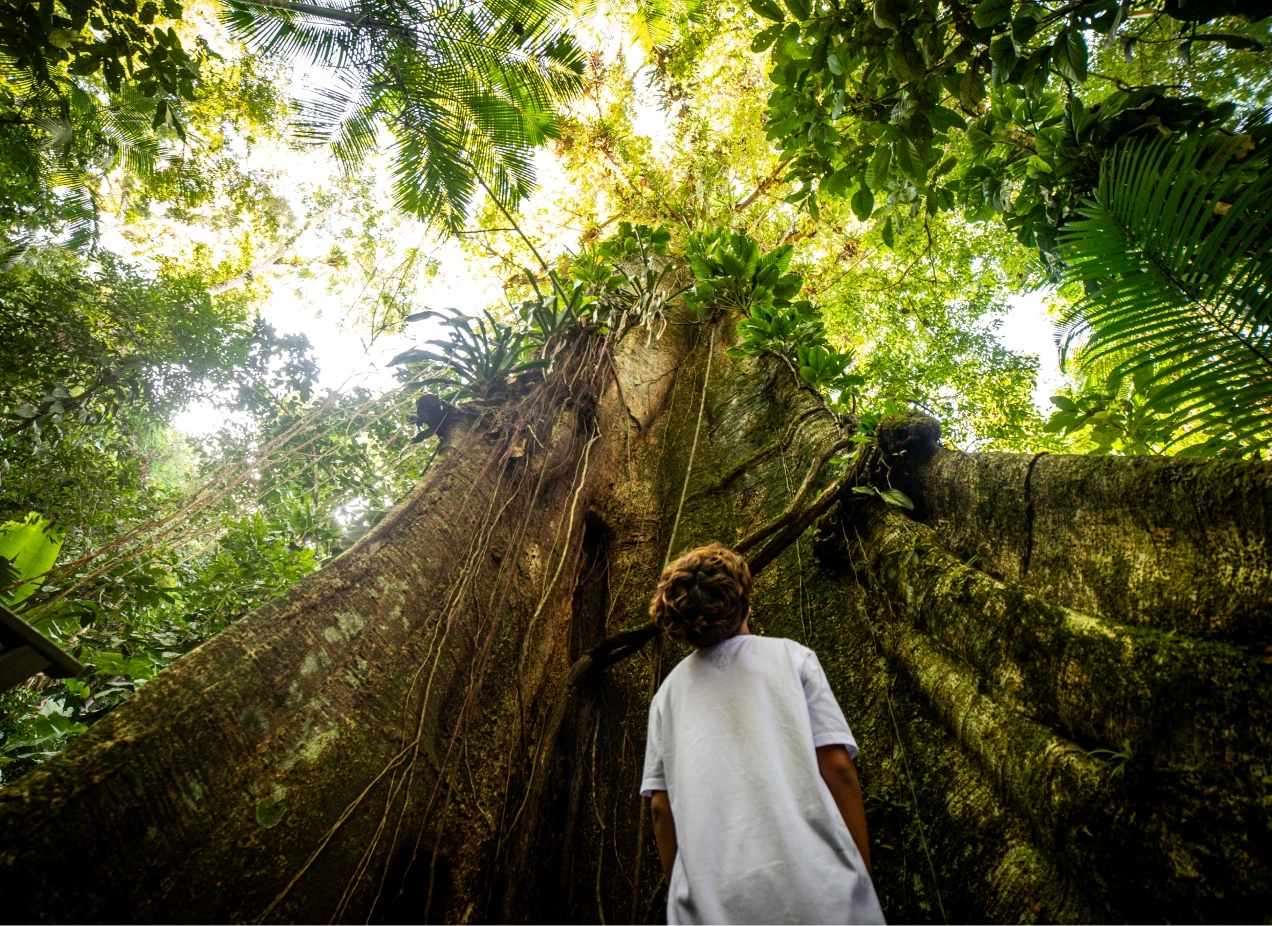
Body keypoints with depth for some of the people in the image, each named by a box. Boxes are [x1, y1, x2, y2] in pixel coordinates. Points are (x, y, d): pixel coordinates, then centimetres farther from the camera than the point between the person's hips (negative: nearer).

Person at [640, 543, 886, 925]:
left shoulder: (669, 691, 11)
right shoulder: (790, 656, 5)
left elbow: (661, 806, 8)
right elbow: (836, 767, -2)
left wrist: (684, 892, 17)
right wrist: (861, 873, 6)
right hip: (816, 884, -1)